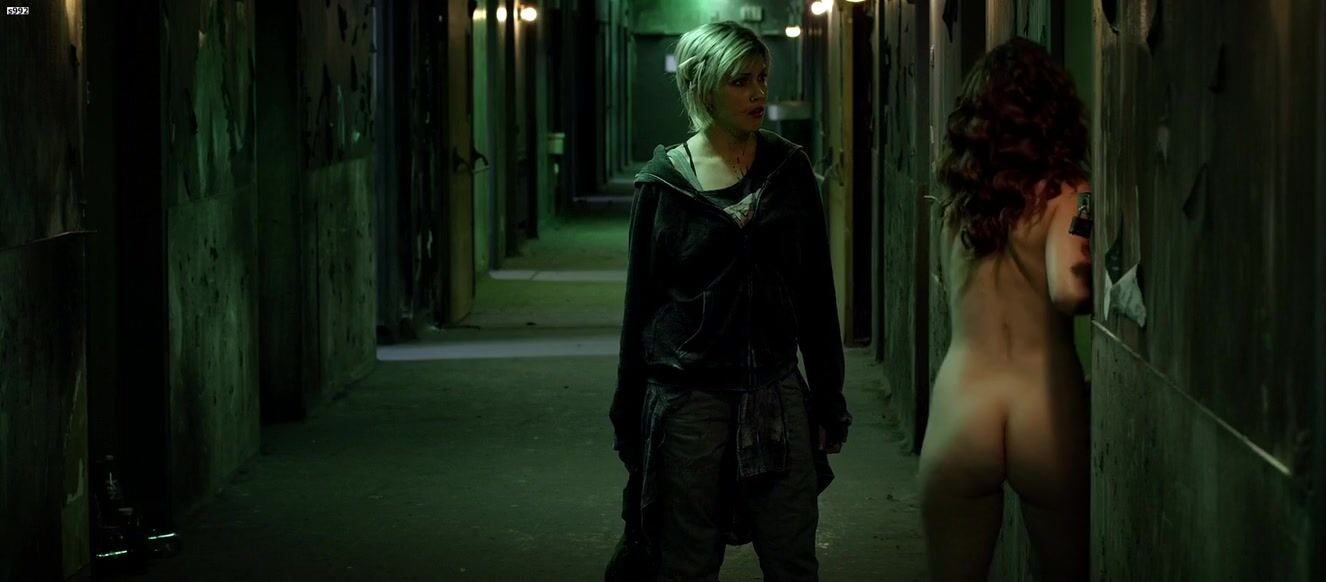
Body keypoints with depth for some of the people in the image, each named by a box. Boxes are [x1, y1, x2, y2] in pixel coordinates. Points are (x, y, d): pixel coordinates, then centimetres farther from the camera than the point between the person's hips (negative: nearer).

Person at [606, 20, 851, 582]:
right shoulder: (663, 181, -2)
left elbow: (816, 292, 8)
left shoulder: (789, 168, 4)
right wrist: (628, 417, 4)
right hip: (688, 399, -2)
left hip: (777, 391, 2)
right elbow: (641, 303, 3)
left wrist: (829, 398, 6)